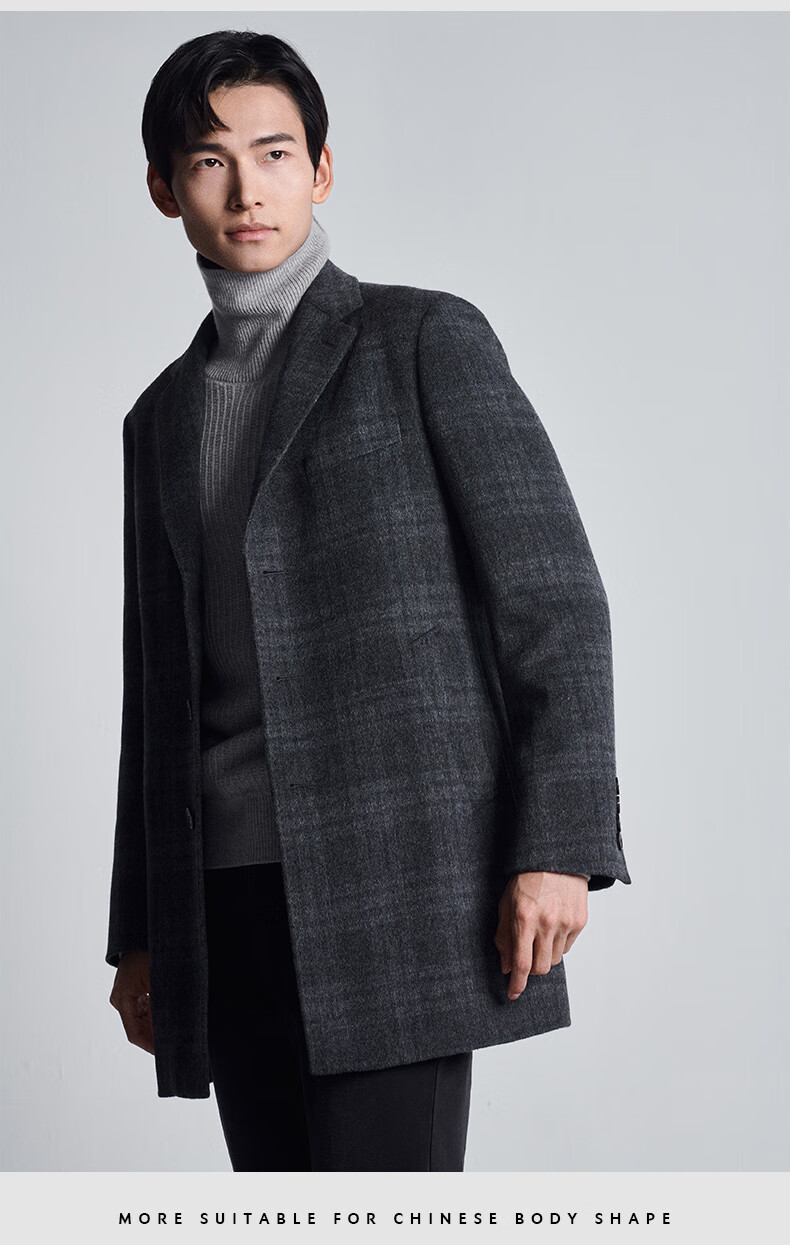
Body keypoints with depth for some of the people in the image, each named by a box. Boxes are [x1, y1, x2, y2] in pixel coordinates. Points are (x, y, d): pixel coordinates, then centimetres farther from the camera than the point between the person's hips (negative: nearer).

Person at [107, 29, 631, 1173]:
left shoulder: (429, 338, 1)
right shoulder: (166, 419, 18)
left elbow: (554, 599, -6)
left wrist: (558, 851, -16)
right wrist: (139, 934, 15)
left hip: (400, 870, -5)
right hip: (230, 898, 6)